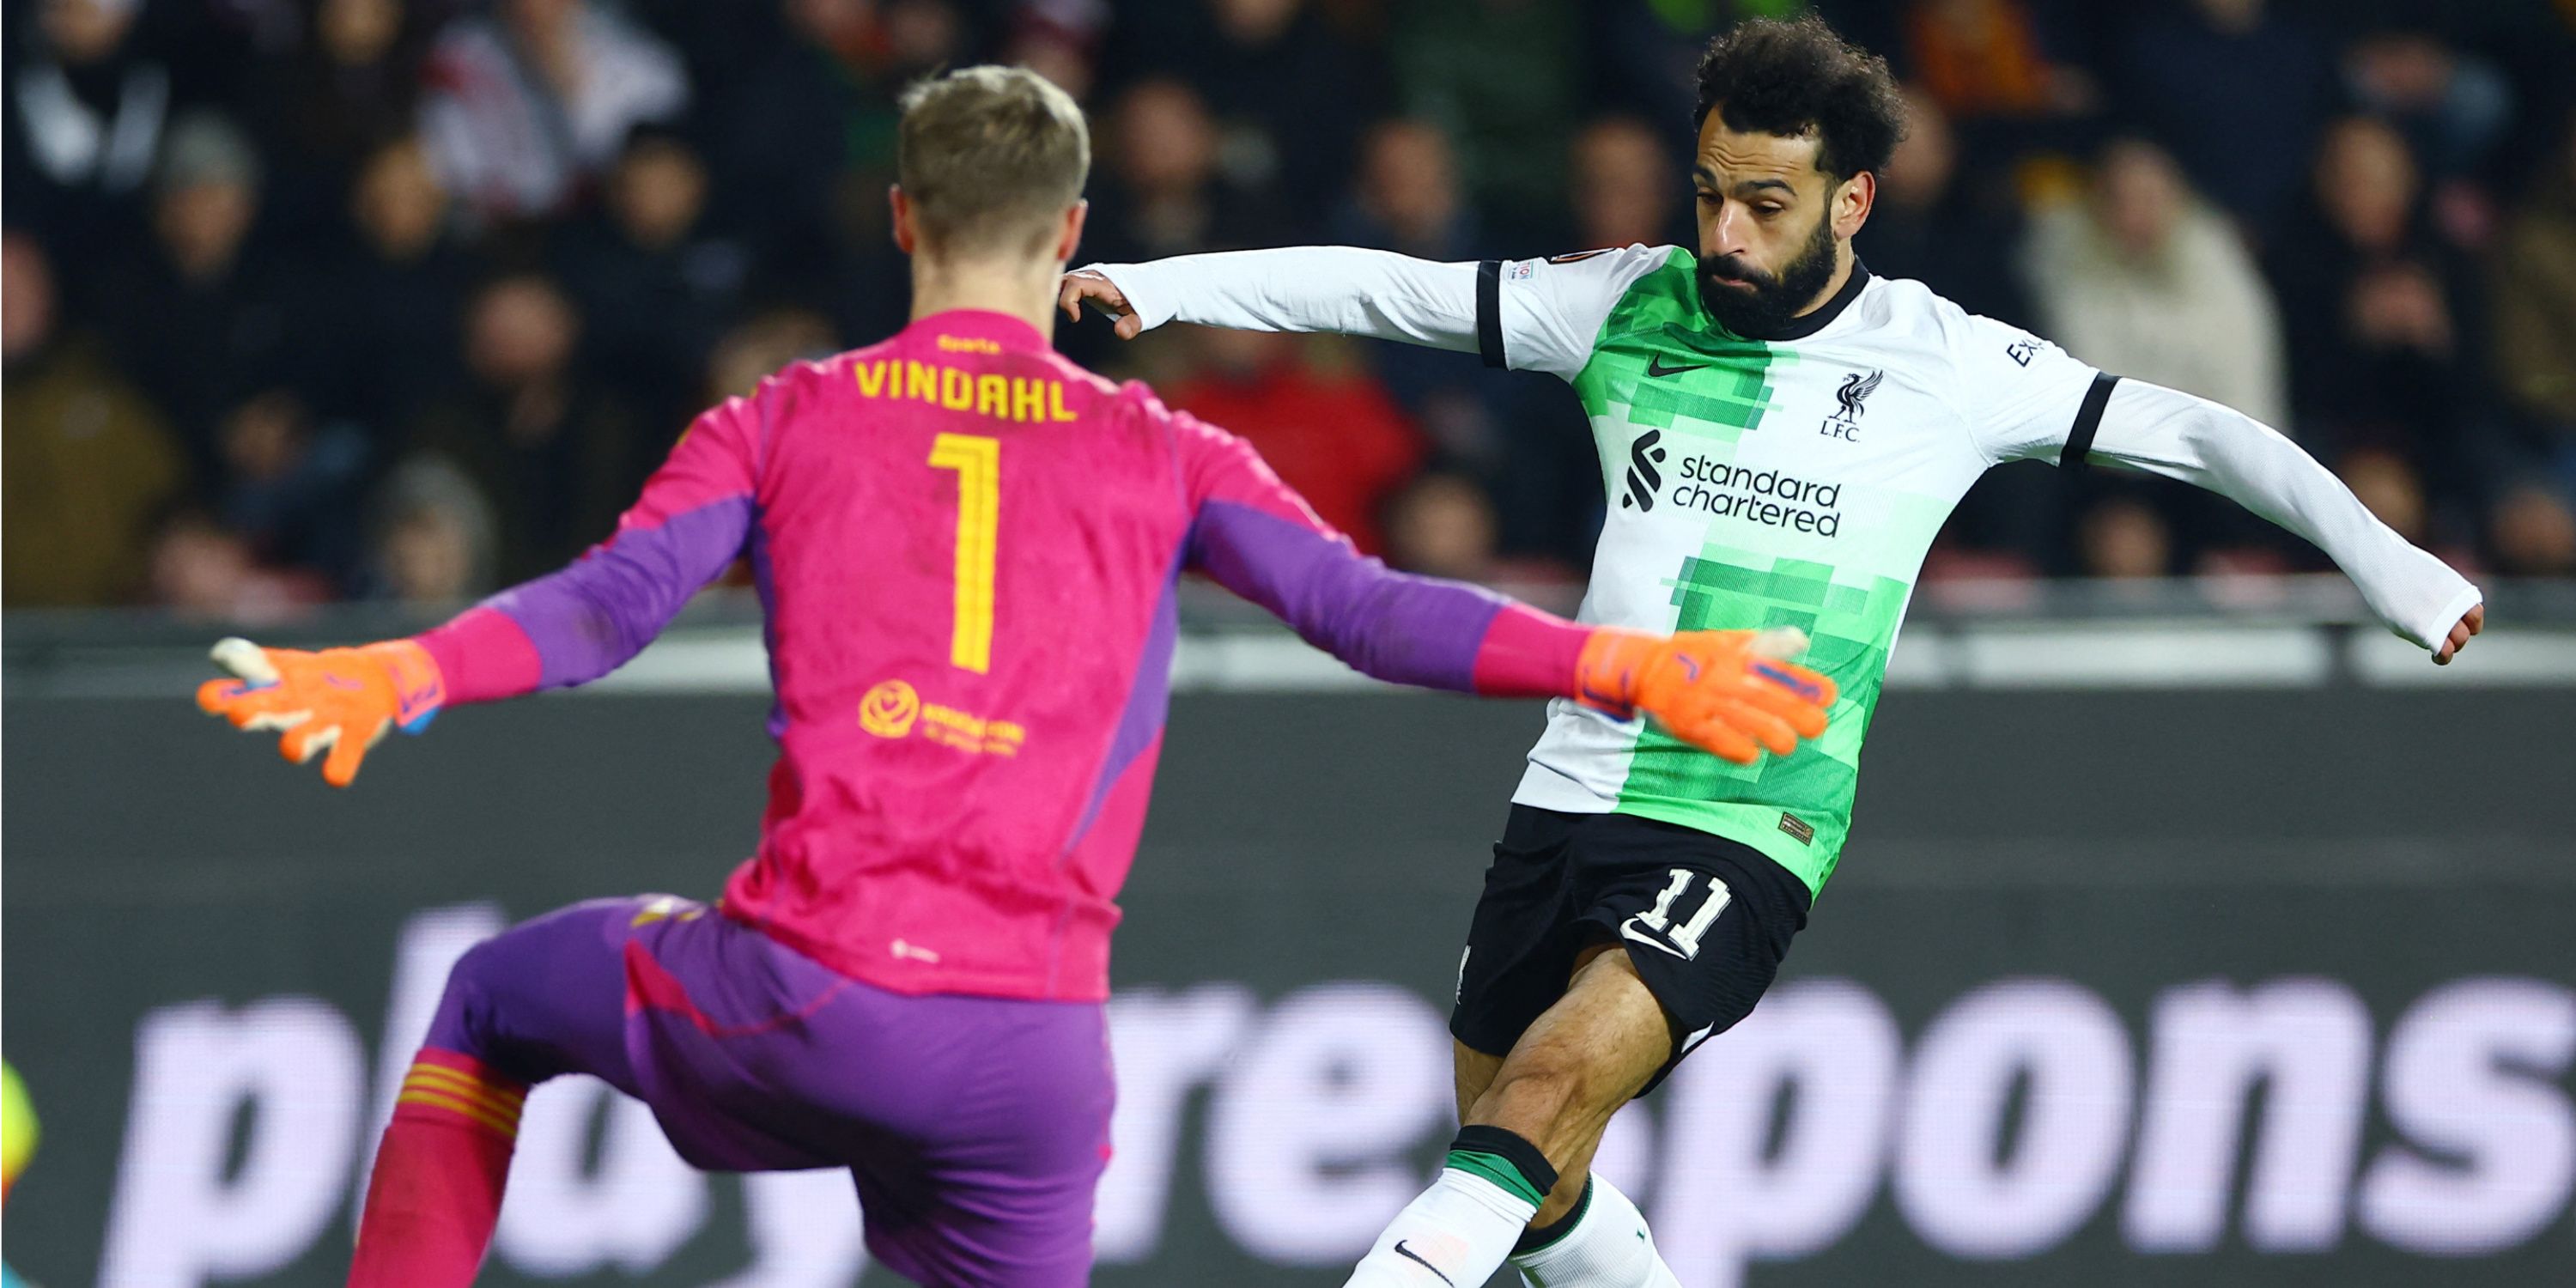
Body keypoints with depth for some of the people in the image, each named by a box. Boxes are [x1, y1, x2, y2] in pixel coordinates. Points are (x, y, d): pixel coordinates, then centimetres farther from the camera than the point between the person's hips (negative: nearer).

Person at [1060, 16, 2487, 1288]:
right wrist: (1155, 284, 2)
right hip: (1570, 794, 5)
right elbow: (1385, 287, 9)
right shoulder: (1630, 307, 6)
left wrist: (2387, 561, -7)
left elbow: (2184, 433, 0)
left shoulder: (1942, 363, -3)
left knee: (1563, 1073, -29)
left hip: (1746, 832, -5)